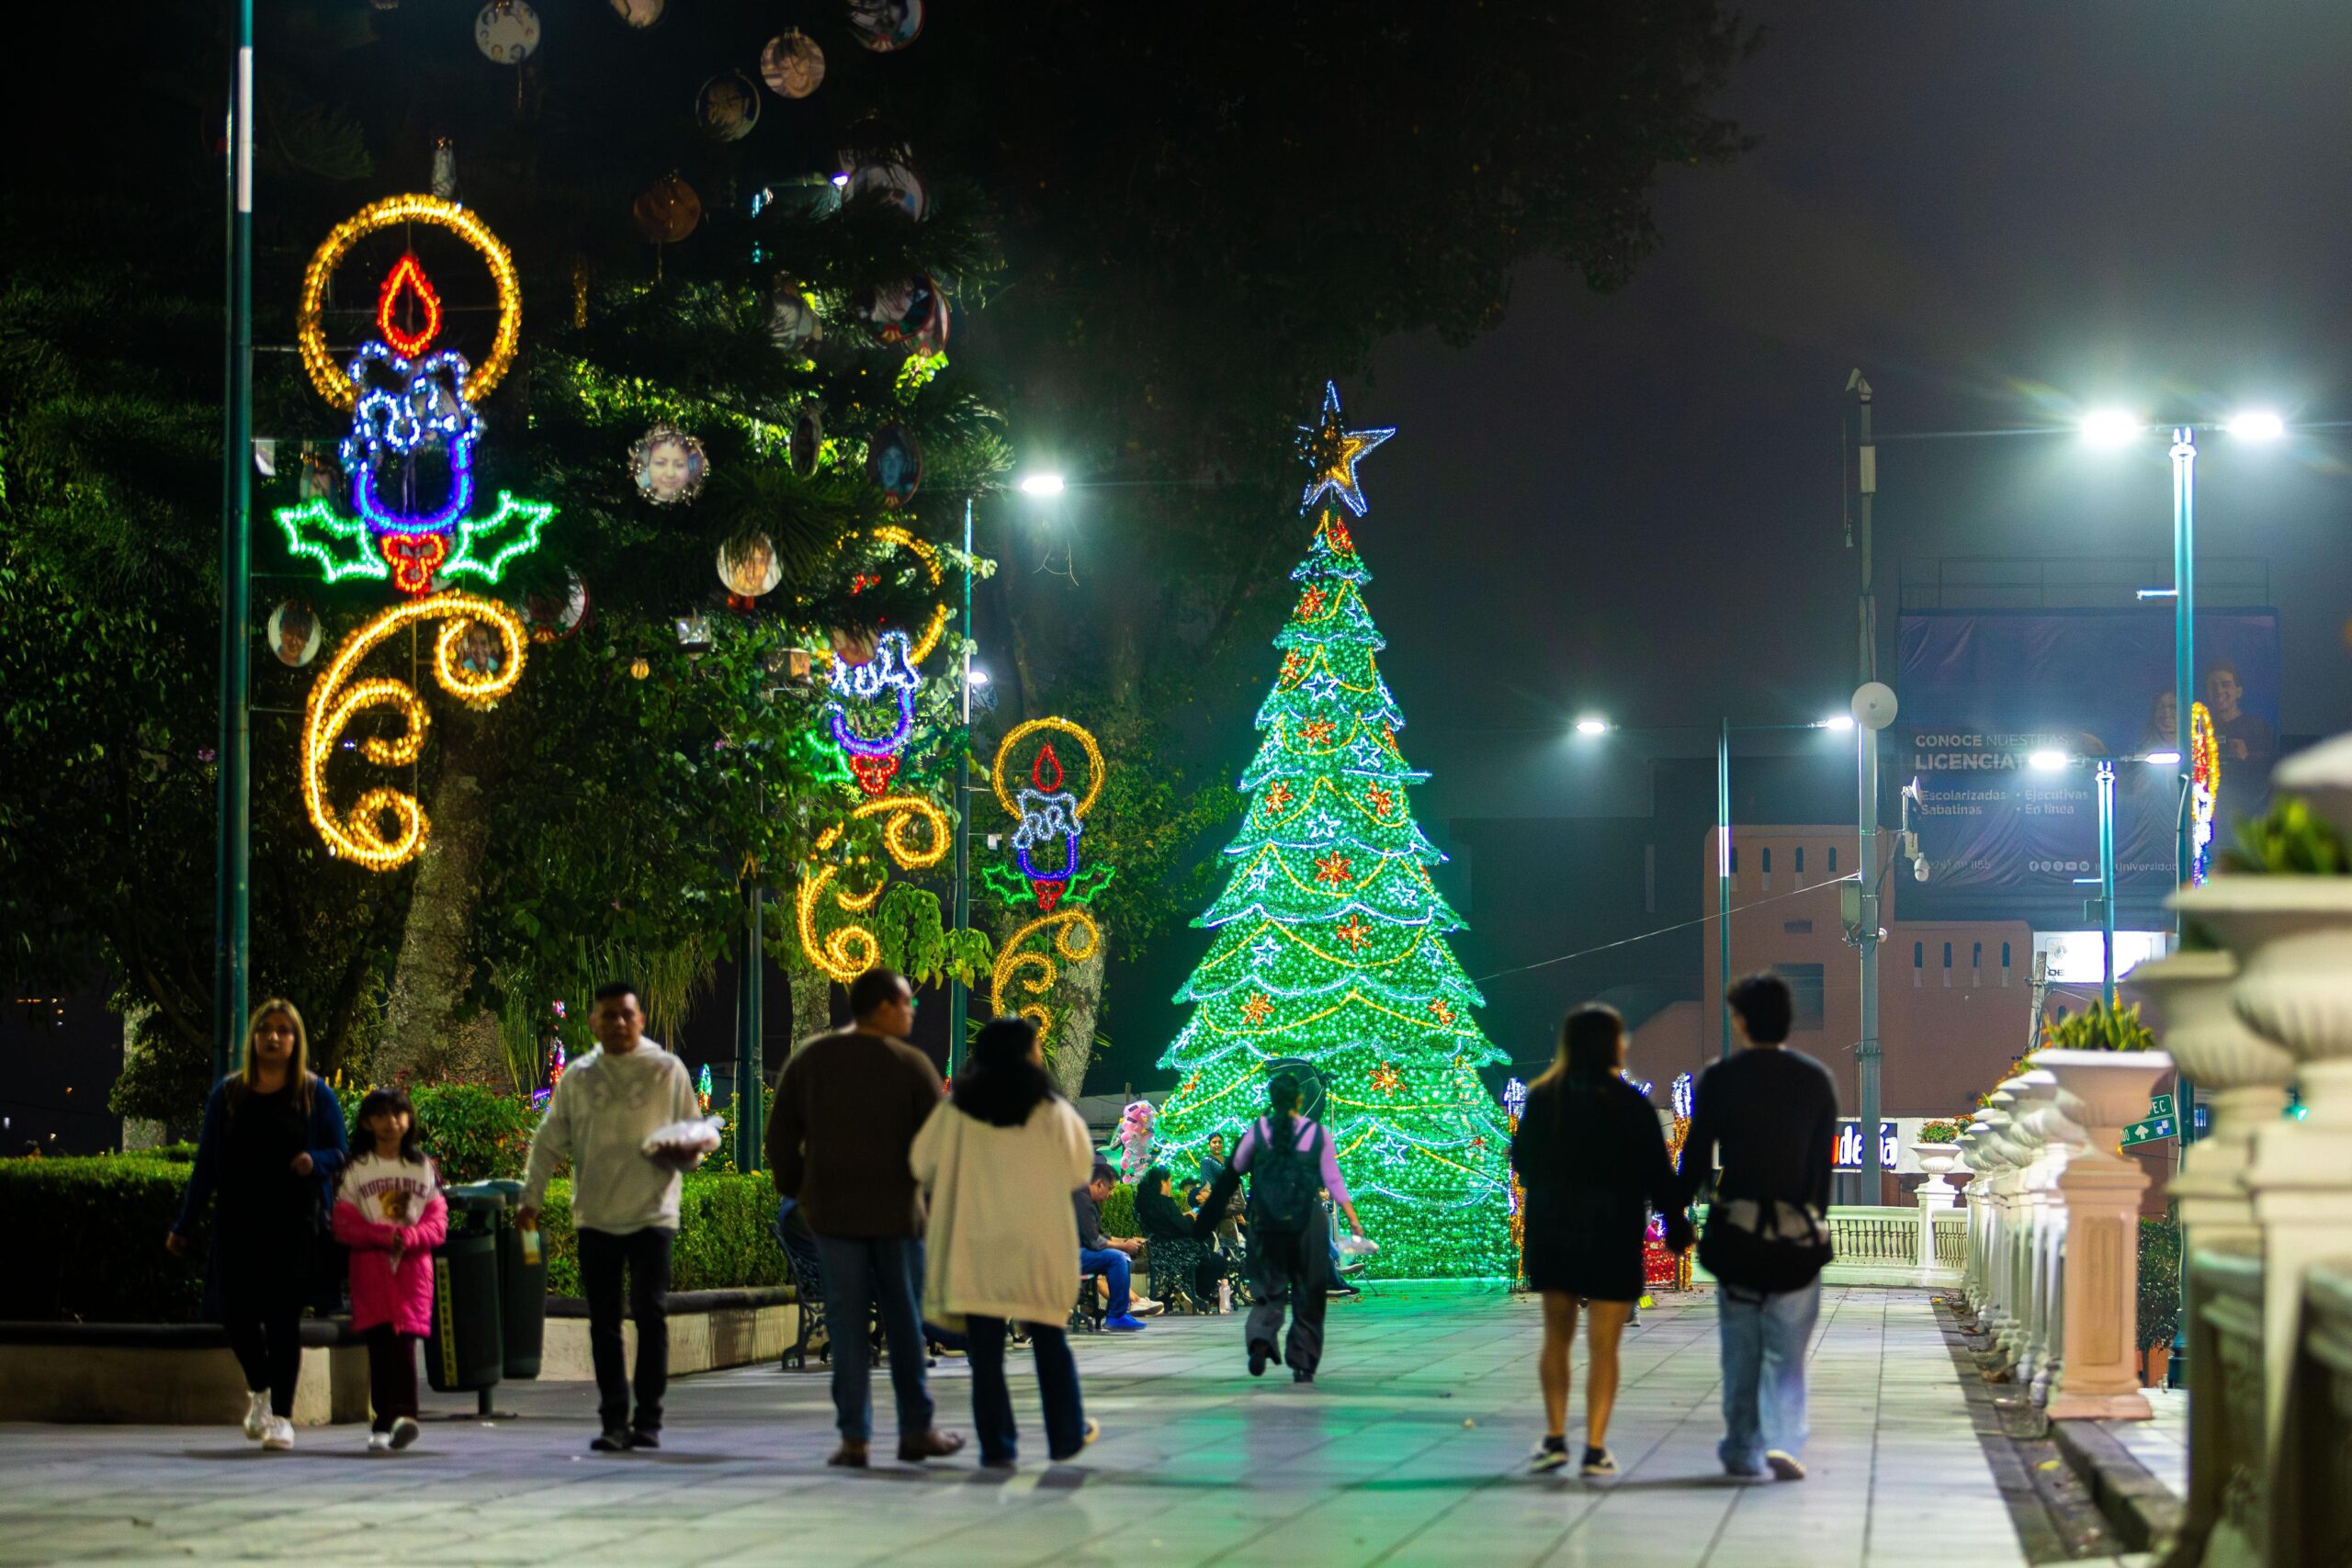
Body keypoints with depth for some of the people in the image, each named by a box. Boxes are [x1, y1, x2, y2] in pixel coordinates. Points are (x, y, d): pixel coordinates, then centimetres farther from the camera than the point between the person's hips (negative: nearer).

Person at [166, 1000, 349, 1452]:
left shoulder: (315, 1094, 5)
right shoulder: (229, 1093, 9)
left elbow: (340, 1154, 6)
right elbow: (206, 1163, 12)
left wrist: (314, 1161, -17)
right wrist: (183, 1225, 10)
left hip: (293, 1226, -2)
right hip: (238, 1224, 2)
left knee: (282, 1317, -3)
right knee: (236, 1313, -4)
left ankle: (281, 1416, 5)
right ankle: (258, 1389, 25)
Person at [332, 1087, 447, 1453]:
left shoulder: (424, 1169, 14)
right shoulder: (356, 1170, 9)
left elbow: (437, 1223, 7)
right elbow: (344, 1226, 0)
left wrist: (408, 1237, -13)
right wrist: (383, 1235, -15)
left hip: (413, 1266, 1)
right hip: (371, 1268, -1)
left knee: (405, 1340, -12)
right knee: (380, 1344, -8)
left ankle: (404, 1414, -20)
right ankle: (383, 1425, -6)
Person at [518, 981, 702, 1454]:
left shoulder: (668, 1071, 4)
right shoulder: (577, 1077, 10)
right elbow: (550, 1141, 14)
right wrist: (530, 1197, 8)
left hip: (652, 1213, -2)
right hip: (595, 1216, 2)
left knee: (650, 1313, -8)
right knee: (604, 1321, 3)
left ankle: (648, 1420, 0)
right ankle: (614, 1420, 8)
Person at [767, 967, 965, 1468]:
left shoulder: (809, 1060, 3)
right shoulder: (911, 1065, -7)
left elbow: (780, 1134, 5)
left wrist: (795, 1188, 16)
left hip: (832, 1210, 2)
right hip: (896, 1210, -2)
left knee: (847, 1320, 3)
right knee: (905, 1319, 8)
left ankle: (854, 1437, -1)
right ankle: (916, 1430, 15)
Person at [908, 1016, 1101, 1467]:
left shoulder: (956, 1111, -2)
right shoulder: (1052, 1112, -4)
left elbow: (921, 1165, 1)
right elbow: (1078, 1169, 1)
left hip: (975, 1244, 0)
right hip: (1038, 1244, 0)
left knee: (985, 1350, 2)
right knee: (1049, 1342, 14)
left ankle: (997, 1445, -1)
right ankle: (1066, 1434, 22)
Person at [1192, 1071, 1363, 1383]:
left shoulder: (1257, 1130, 0)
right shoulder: (1317, 1133, 0)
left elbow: (1235, 1170, 10)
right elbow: (1333, 1181, -1)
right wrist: (1352, 1217, 3)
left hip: (1267, 1220, 0)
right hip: (1307, 1220, 0)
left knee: (1268, 1288, 6)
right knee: (1307, 1294, 10)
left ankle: (1260, 1338, -23)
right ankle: (1302, 1363, 10)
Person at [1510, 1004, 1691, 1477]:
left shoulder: (1542, 1099, 0)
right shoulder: (1630, 1105, -10)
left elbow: (1522, 1161, 10)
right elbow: (1656, 1172, -8)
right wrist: (1676, 1225, 2)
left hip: (1552, 1230, 3)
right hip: (1612, 1237, -3)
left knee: (1557, 1337, 16)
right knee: (1603, 1346, 1)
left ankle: (1555, 1438, 11)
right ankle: (1595, 1449, -1)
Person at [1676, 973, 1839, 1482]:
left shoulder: (1719, 1079, -4)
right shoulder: (1817, 1079, 1)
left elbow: (1696, 1156, -2)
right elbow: (1823, 1162, 4)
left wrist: (1676, 1211, 9)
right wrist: (1817, 1219, 12)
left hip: (1736, 1230, 0)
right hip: (1799, 1230, 0)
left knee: (1740, 1348, 10)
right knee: (1786, 1349, 5)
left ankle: (1743, 1450, 11)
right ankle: (1783, 1440, -10)